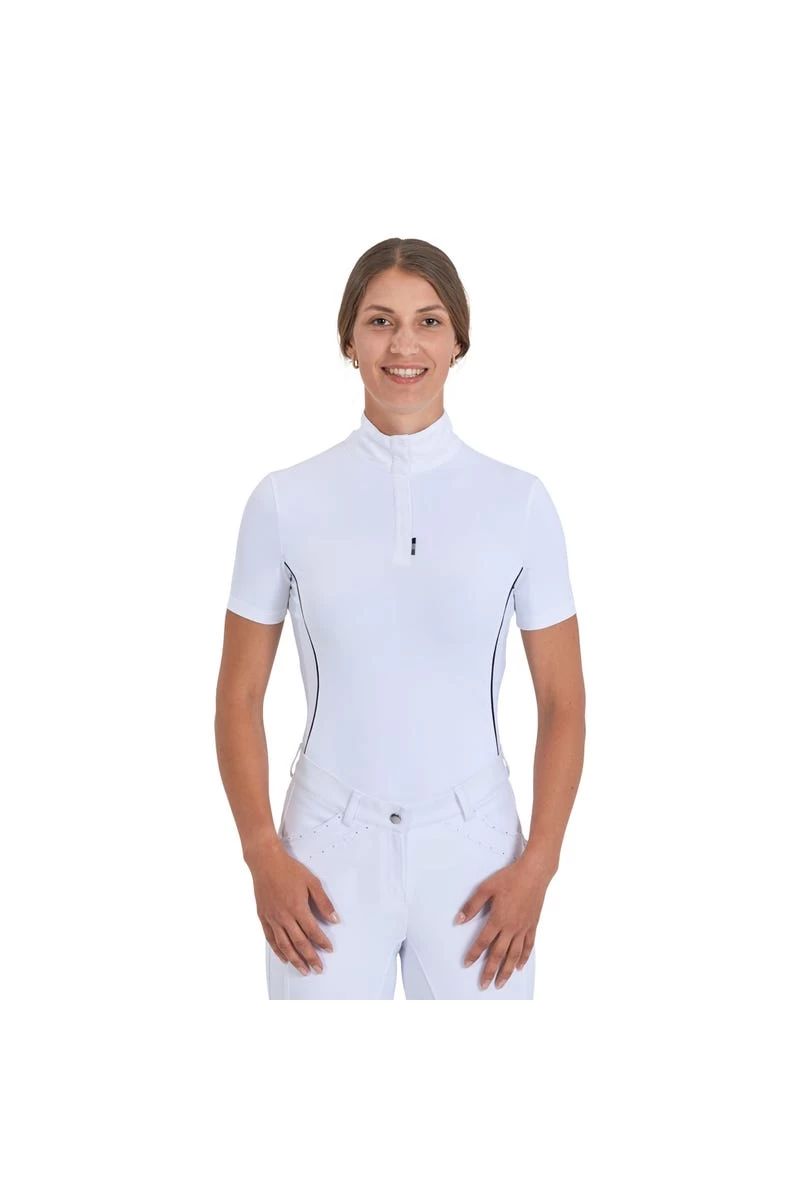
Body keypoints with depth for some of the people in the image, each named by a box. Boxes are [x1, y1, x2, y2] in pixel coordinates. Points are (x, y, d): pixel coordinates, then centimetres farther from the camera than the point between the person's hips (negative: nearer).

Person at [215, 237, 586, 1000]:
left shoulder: (519, 501, -2)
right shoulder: (285, 500, -3)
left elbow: (562, 703, 1)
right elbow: (239, 698, 2)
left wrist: (538, 864, -6)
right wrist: (263, 855, -7)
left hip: (471, 849, 1)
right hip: (331, 849, 0)